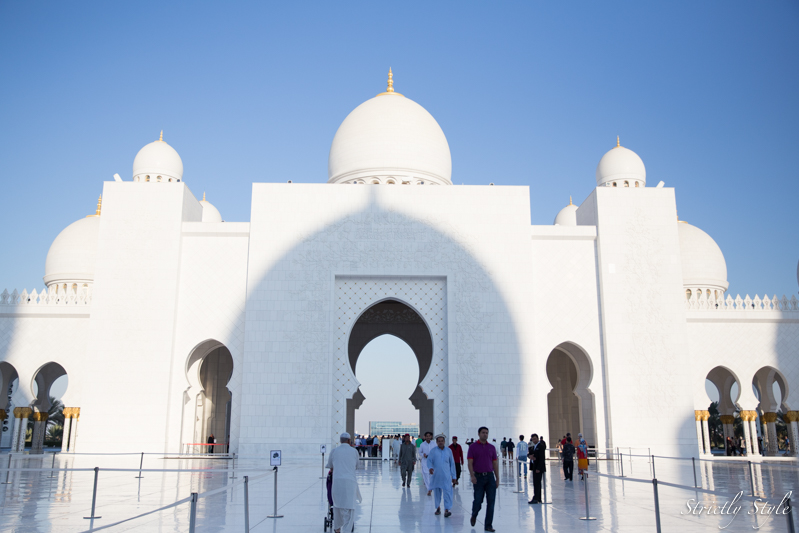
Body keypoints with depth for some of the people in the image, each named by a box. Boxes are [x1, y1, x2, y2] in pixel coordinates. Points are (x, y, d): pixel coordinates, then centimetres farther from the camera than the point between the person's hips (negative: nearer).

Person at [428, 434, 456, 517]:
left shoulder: (449, 451, 9)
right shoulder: (433, 451, 4)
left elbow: (452, 463, 13)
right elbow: (429, 461, -4)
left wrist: (454, 476, 11)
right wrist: (430, 468, -26)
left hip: (446, 476, 0)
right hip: (436, 476, 0)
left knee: (447, 492, -13)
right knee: (437, 492, 10)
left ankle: (446, 510, -16)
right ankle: (438, 507, 28)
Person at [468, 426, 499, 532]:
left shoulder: (492, 447, 9)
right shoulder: (473, 447, -1)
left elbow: (495, 463, 11)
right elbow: (470, 463, -6)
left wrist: (497, 478, 7)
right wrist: (472, 475, -19)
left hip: (490, 476, 3)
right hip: (478, 477, -3)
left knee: (491, 501, -1)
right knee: (478, 500, 0)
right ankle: (474, 515, 32)